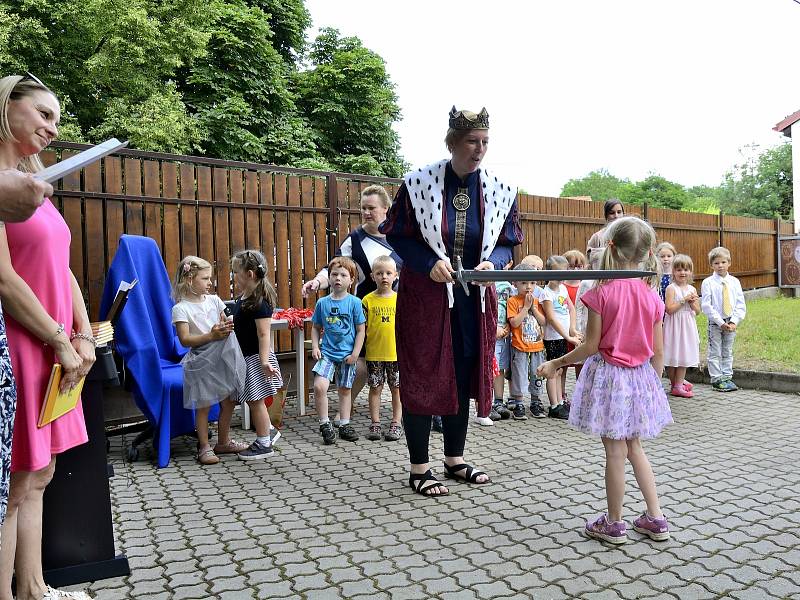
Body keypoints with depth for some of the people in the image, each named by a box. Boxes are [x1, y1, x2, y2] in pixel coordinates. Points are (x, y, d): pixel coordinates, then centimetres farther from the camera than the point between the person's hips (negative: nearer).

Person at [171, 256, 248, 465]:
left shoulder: (214, 300, 9)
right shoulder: (181, 309, -9)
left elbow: (225, 322, 17)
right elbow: (185, 339, -15)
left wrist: (227, 327, -7)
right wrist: (211, 335, -24)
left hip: (223, 357, 6)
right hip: (201, 361, -6)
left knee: (229, 401, 11)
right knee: (203, 405, 1)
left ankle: (223, 441, 28)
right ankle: (204, 447, 15)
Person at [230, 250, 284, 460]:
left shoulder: (259, 302, -21)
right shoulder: (242, 298, 7)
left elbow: (264, 334, -25)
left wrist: (264, 361, -29)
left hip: (254, 358, -9)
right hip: (245, 357, 9)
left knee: (255, 400, 2)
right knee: (252, 400, 17)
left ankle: (263, 444, 15)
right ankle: (269, 431, 33)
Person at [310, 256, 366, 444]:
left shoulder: (354, 302, -4)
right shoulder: (322, 303, 2)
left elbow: (360, 330, -2)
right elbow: (316, 328, 10)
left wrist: (355, 353, -7)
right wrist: (315, 347, -3)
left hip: (347, 354, 0)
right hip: (326, 352, 1)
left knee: (345, 389, 11)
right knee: (319, 386, -16)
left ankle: (344, 425, 26)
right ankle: (325, 424, 0)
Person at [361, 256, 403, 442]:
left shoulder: (400, 299, 1)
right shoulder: (368, 300, -1)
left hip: (397, 353, 0)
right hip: (374, 353, 0)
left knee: (397, 388, 7)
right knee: (375, 388, 8)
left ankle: (396, 423, 17)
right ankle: (375, 423, 18)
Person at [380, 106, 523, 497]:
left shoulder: (500, 191, 0)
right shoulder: (419, 183, -9)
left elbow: (507, 243, 6)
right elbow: (397, 235, -4)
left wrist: (492, 264, -16)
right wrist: (430, 263, -20)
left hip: (475, 299, 4)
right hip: (426, 295, -4)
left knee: (465, 377, 13)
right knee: (422, 379, 1)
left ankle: (454, 459, 31)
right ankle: (419, 469, 15)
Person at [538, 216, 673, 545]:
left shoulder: (602, 292, -15)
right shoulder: (652, 296, -2)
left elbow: (591, 346, -13)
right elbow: (658, 352, 3)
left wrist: (556, 364, -2)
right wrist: (654, 383, 17)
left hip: (608, 376, -5)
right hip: (641, 377, 5)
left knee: (615, 452, 5)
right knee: (634, 447, 21)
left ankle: (613, 524, 20)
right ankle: (655, 518, 26)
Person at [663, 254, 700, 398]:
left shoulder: (692, 289, 8)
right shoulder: (671, 288, -8)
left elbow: (697, 311, 9)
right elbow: (669, 309, -17)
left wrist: (692, 302, -10)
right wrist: (684, 300, -18)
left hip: (687, 326, 5)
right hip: (674, 326, -5)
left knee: (684, 356, 7)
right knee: (673, 356, 1)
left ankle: (678, 384, 15)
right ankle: (675, 383, 15)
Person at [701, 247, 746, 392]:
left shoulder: (734, 282, 3)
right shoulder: (708, 283, -7)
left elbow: (740, 305, 2)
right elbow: (706, 306, -11)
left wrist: (734, 322, -11)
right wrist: (721, 322, -15)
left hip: (731, 323, 3)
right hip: (715, 323, -3)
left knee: (728, 352, 12)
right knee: (715, 353, 2)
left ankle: (727, 377, 21)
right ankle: (717, 380, 10)